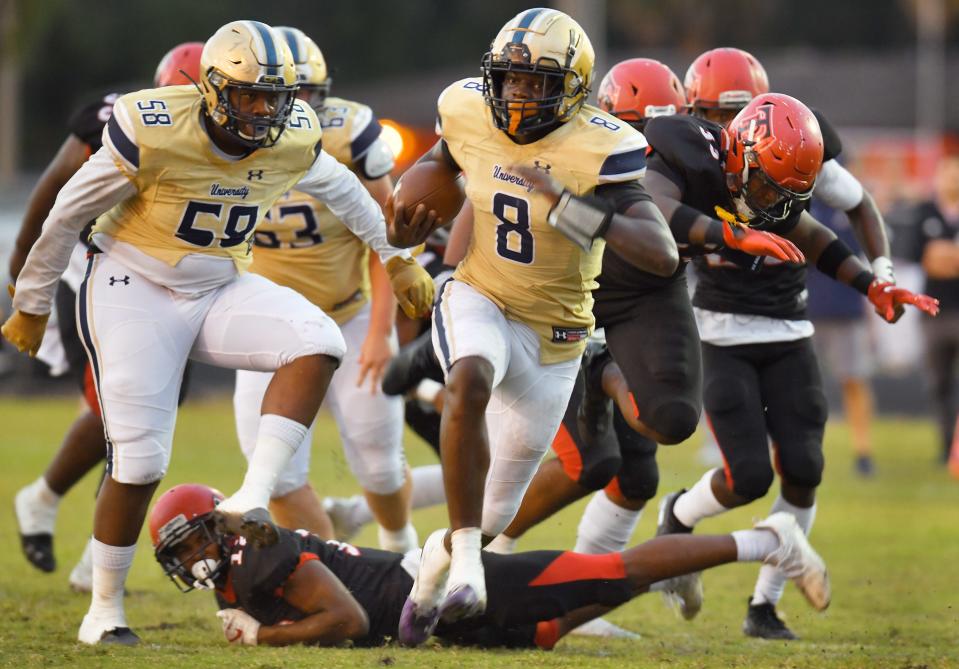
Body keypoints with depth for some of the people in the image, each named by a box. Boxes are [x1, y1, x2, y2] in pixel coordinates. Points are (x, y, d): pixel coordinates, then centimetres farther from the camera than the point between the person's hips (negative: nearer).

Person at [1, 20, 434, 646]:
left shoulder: (294, 138, -8)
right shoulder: (153, 131, -22)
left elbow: (342, 190, 16)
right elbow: (69, 214, -9)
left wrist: (397, 256, 25)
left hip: (219, 290, 5)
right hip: (135, 289, -4)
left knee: (317, 343, -24)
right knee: (139, 463, -9)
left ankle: (251, 500, -27)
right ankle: (105, 610, 11)